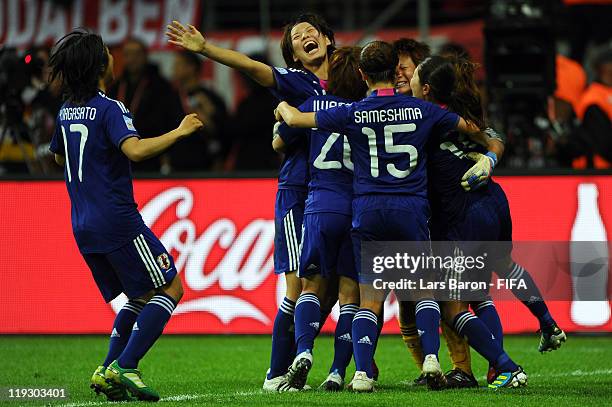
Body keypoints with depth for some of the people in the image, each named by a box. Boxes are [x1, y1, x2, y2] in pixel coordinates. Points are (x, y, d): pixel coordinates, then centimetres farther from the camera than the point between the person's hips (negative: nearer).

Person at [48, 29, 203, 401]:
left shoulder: (67, 111, 12)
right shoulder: (109, 108, -14)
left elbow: (59, 156, 29)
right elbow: (135, 149, -31)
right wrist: (179, 132, -21)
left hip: (83, 225, 8)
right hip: (117, 221, -8)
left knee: (141, 297, 19)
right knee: (170, 288, 0)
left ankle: (108, 372, 7)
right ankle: (124, 367, -12)